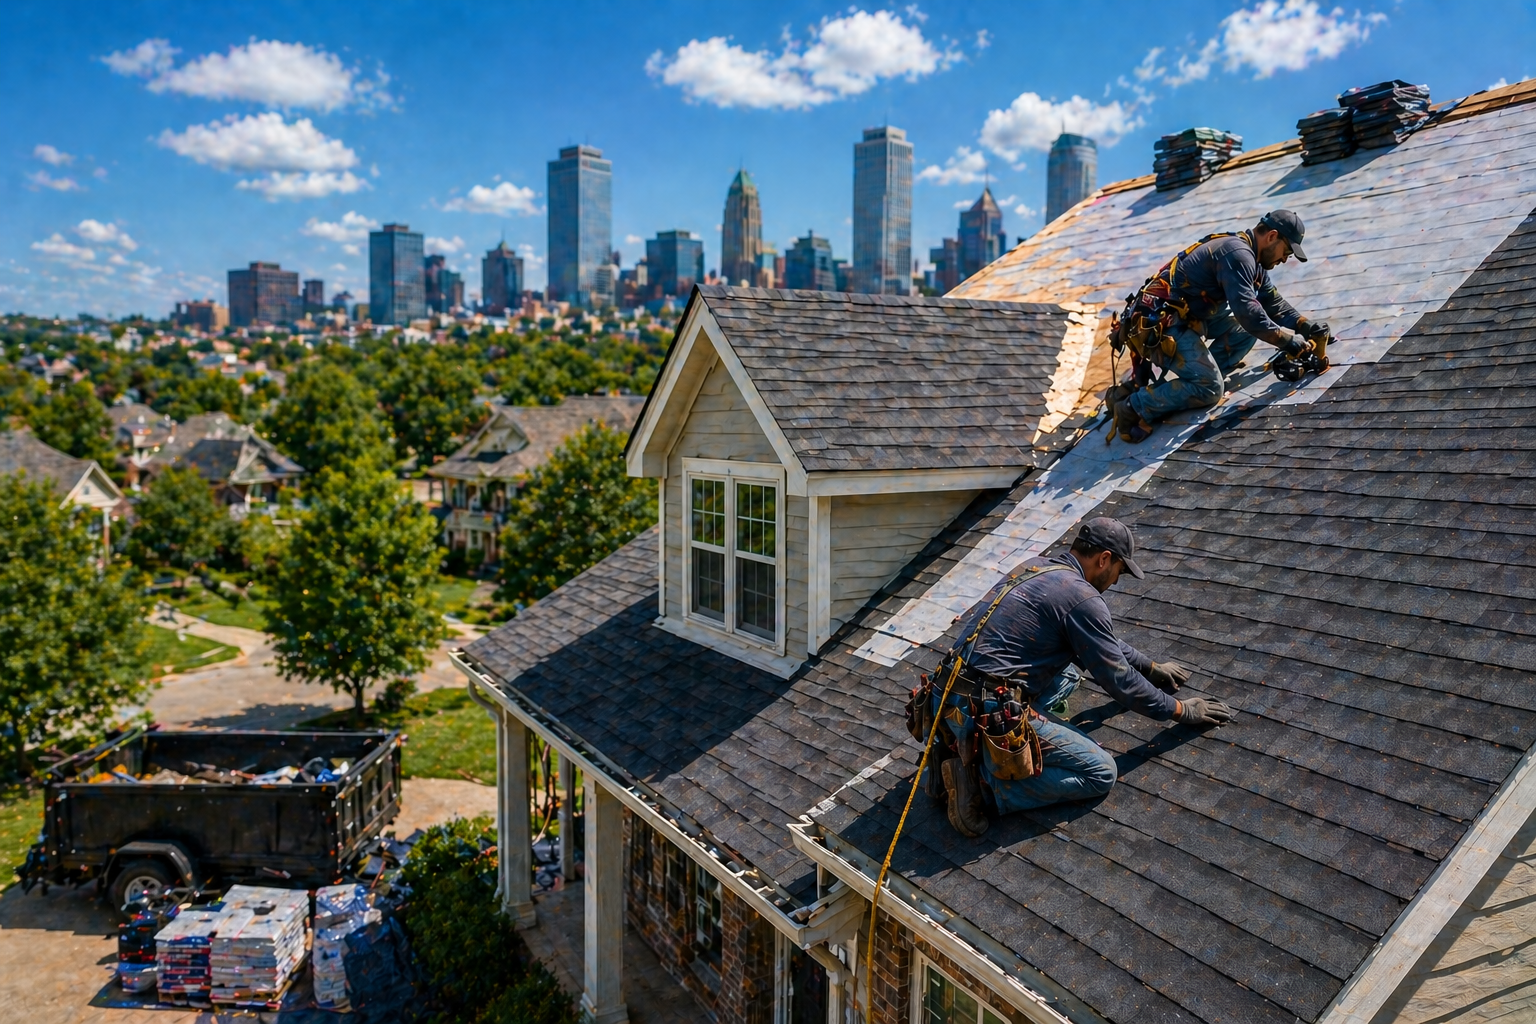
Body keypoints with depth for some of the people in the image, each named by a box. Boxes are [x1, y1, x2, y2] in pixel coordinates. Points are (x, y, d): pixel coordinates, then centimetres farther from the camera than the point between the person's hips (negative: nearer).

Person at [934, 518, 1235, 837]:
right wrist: (1179, 710, 11)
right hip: (988, 712, -9)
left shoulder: (1035, 570, 16)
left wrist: (1150, 666, 39)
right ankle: (981, 775, -9)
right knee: (1100, 773, 0)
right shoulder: (1082, 598, -11)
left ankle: (972, 745, 11)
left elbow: (1103, 642, 31)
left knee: (1068, 675, 29)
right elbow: (1118, 679, -4)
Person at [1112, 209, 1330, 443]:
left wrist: (1304, 326, 8)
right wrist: (1287, 340, -18)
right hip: (1160, 326, -10)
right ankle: (1133, 407, -11)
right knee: (1210, 389, -11)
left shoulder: (1249, 257, 15)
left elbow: (1273, 303, 20)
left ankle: (1201, 375, 3)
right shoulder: (1237, 254, -16)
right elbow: (1246, 310, -24)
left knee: (1246, 327, 9)